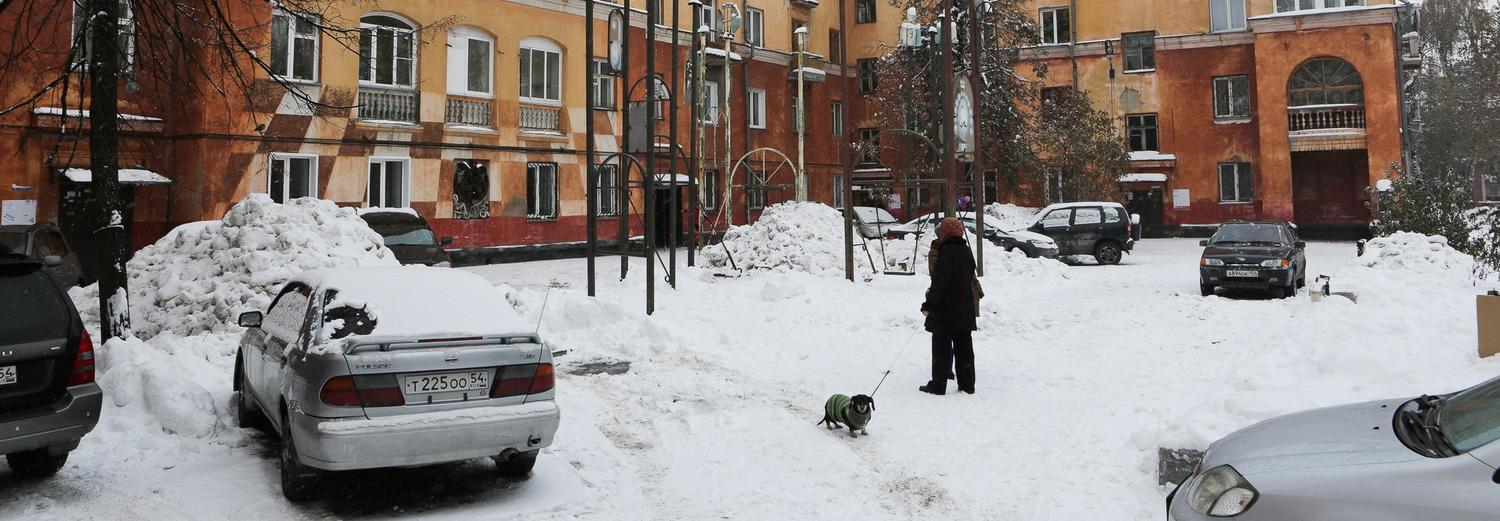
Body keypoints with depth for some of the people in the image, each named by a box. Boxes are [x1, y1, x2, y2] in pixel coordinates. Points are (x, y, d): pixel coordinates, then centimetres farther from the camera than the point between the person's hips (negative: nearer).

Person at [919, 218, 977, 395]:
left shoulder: (947, 252, -16)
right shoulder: (966, 251, 10)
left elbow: (939, 282, -20)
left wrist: (929, 304, -15)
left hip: (946, 309, -8)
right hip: (965, 309, 8)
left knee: (941, 347, 0)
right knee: (964, 347, 12)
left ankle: (938, 385, 4)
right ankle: (967, 384, 16)